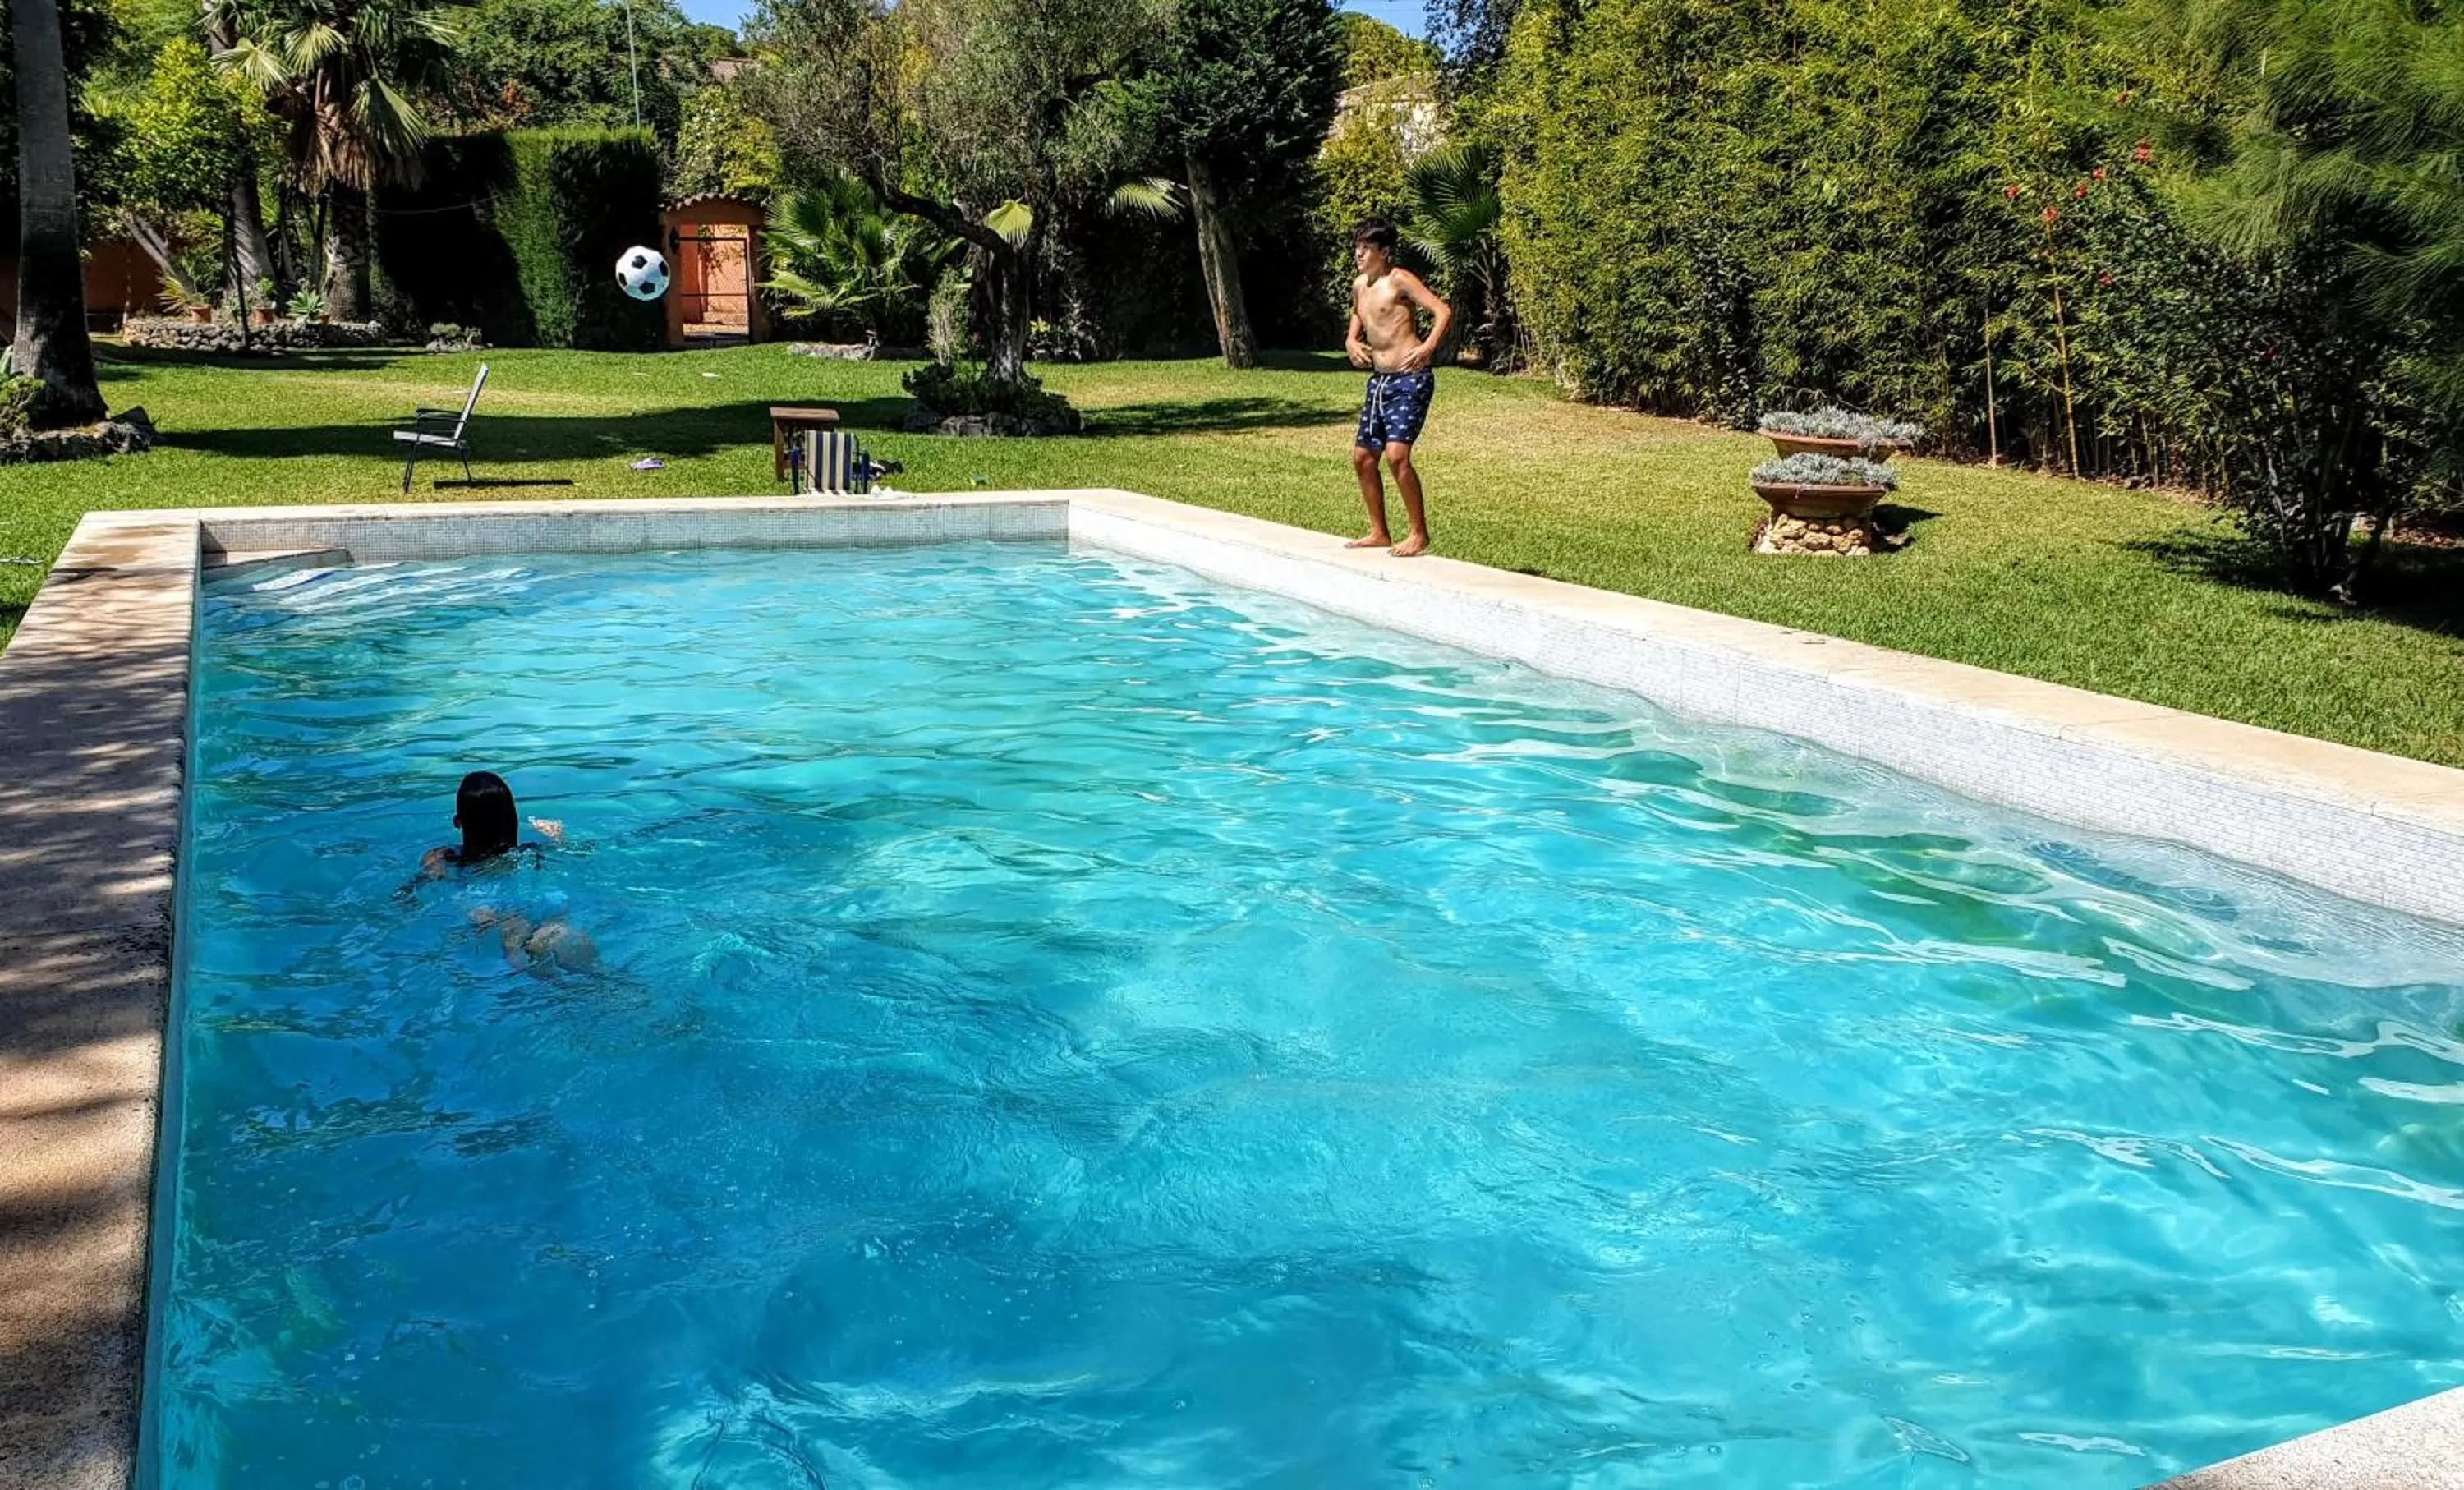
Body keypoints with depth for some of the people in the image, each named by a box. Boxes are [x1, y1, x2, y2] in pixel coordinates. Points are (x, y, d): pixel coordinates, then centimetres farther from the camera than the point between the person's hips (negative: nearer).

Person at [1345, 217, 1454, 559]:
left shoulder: (1399, 280, -11)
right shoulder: (1359, 285, 13)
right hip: (1379, 380, 9)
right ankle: (1379, 533, 23)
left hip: (1410, 379, -9)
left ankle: (1419, 534, -9)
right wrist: (1351, 341, 15)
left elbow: (1443, 310, -18)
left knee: (1397, 453, -21)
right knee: (1363, 456, 10)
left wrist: (1428, 347, -31)